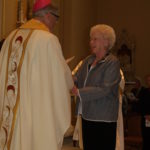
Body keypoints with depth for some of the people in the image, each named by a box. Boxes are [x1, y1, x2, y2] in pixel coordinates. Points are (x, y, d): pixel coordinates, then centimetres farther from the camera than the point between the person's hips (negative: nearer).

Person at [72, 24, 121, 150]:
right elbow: (77, 79, 7)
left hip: (104, 120, -7)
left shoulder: (113, 62, -10)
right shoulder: (88, 60, 12)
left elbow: (104, 89, -18)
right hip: (87, 116, 7)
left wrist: (79, 92, -21)